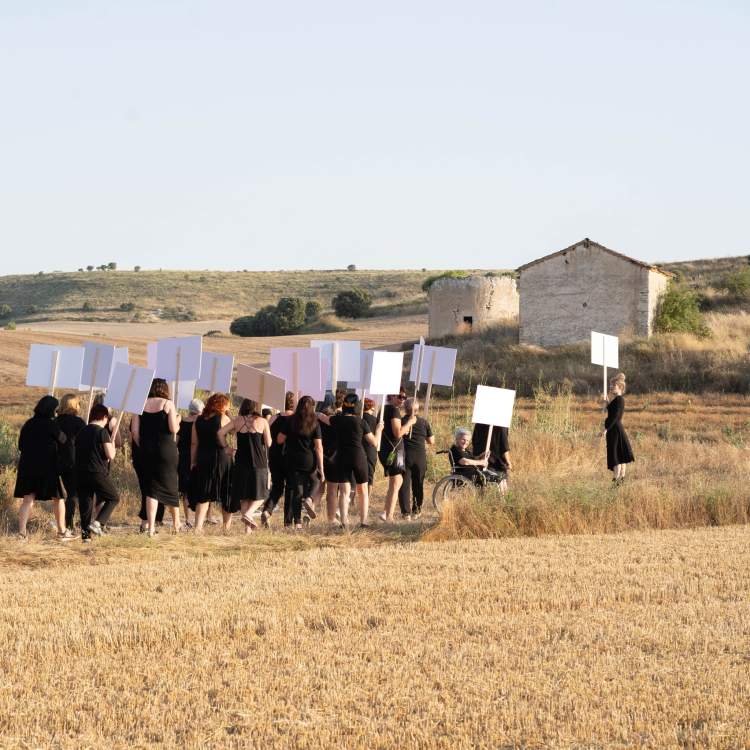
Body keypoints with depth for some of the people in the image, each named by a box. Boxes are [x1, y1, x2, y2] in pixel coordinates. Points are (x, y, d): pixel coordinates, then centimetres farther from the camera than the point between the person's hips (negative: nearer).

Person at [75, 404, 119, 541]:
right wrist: (112, 442, 7)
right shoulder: (102, 432, -8)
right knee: (113, 498, 10)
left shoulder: (81, 432, 12)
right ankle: (98, 523, -7)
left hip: (80, 473, 6)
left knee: (85, 502, 10)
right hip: (98, 473, -6)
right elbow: (110, 456, -11)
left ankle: (85, 533, 6)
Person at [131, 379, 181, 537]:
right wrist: (177, 421, 9)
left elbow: (134, 430, -1)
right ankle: (176, 522, 25)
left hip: (146, 450, 2)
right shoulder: (168, 404, -4)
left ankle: (150, 526, -5)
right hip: (166, 450, -2)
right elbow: (173, 429, -11)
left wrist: (141, 446, 11)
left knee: (151, 488, 5)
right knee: (170, 484, 13)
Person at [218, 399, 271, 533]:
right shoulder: (262, 422, -5)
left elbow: (221, 433, -2)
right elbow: (268, 443, -2)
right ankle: (248, 513, -16)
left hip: (241, 462, 3)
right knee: (260, 494, 10)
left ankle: (248, 527, 8)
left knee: (243, 495, 11)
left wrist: (226, 447, 9)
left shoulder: (238, 420, 3)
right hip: (258, 463, -3)